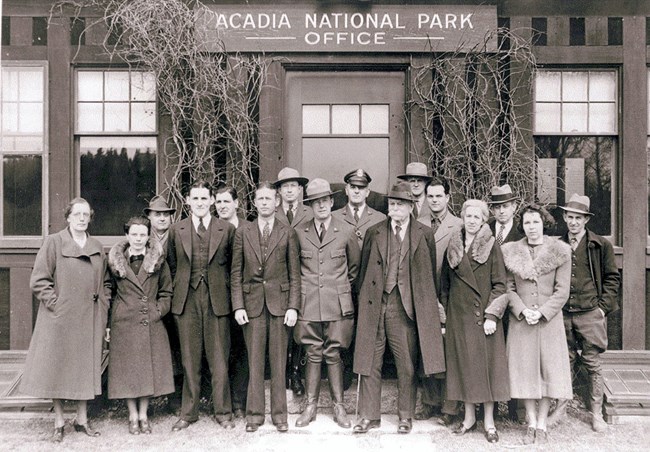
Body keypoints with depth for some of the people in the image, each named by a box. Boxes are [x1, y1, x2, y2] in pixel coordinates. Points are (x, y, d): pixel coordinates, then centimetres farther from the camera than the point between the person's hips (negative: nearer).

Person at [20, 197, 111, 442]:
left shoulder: (97, 246, 10)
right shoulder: (54, 242, -3)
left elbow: (105, 282, 17)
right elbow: (39, 281, -6)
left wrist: (103, 305, 6)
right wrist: (56, 304, -11)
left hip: (89, 320, 4)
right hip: (60, 319, -4)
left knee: (86, 366, 8)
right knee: (58, 366, 4)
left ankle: (82, 419, 20)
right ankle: (59, 422, 17)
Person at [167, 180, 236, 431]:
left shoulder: (227, 229, 1)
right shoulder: (176, 230, 7)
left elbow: (233, 266, 7)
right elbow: (172, 265, 13)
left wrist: (225, 290, 5)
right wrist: (179, 289, 8)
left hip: (217, 300, -1)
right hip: (186, 300, 2)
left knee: (219, 358, 4)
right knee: (189, 359, 9)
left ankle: (223, 412, 17)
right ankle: (188, 412, 21)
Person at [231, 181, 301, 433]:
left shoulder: (288, 233, 5)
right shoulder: (243, 233, 7)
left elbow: (294, 273, 3)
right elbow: (236, 273, 6)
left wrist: (293, 306, -4)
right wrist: (238, 305, -3)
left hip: (279, 301, 0)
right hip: (252, 302, 1)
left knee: (279, 360, 6)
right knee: (255, 361, 5)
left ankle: (279, 413, 17)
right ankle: (254, 413, 16)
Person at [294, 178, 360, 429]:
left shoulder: (347, 231, 1)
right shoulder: (299, 233, 4)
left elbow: (354, 266, 13)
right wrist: (302, 289, 12)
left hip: (337, 303, -1)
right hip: (308, 303, 1)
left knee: (333, 354, 4)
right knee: (312, 354, 6)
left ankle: (339, 406, 16)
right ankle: (311, 405, 17)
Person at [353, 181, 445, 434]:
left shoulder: (424, 234, 5)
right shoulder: (374, 233, 9)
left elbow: (430, 272, 9)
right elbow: (363, 270, 12)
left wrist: (424, 304, 7)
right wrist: (363, 299, 8)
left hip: (406, 306, -1)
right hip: (374, 304, 1)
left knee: (407, 365, 5)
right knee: (369, 361, 5)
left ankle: (405, 416, 21)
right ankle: (369, 416, 17)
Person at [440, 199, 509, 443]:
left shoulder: (492, 248, -1)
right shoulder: (453, 248, 8)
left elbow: (499, 285, -5)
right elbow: (444, 283, 13)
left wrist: (492, 316, -13)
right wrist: (445, 311, 7)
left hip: (483, 316, -3)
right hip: (458, 316, 3)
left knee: (486, 364, 1)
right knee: (463, 364, 7)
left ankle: (489, 421, 12)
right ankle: (469, 417, 20)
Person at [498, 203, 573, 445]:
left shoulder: (560, 252, 0)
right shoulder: (511, 252, 4)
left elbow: (562, 291, -3)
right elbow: (508, 288, 3)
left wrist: (541, 312, -13)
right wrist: (523, 310, -12)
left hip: (550, 319, -1)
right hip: (520, 319, 1)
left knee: (548, 369, 2)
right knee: (525, 370, 3)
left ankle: (542, 425, 14)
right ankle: (531, 424, 15)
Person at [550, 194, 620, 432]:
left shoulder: (601, 245, 0)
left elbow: (612, 277, 5)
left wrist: (603, 306, -2)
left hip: (591, 314, -2)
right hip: (563, 314, 2)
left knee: (592, 364, 5)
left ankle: (596, 414, 16)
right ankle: (561, 407, 22)